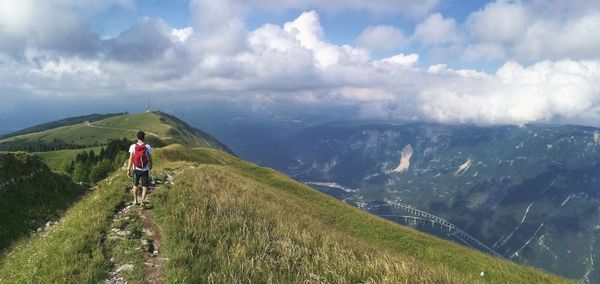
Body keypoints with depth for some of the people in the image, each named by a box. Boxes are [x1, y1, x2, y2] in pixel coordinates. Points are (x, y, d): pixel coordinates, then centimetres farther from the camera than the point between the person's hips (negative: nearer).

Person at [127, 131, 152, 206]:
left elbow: (130, 159, -10)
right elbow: (150, 158, 1)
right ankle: (142, 201, -7)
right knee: (145, 186, 8)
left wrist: (128, 169, -6)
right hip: (145, 170, -1)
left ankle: (135, 201, 28)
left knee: (135, 185, 20)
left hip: (136, 169, 1)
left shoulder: (133, 146, -7)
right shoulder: (148, 147, -7)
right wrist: (150, 166, 20)